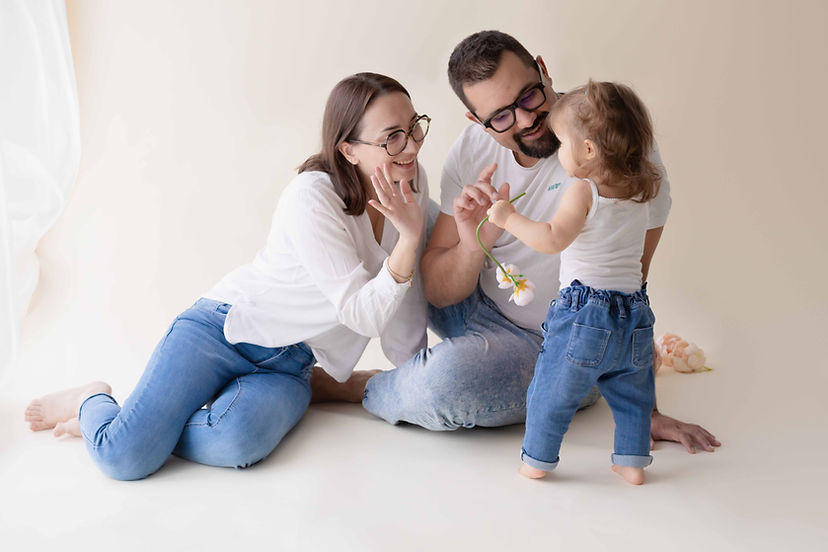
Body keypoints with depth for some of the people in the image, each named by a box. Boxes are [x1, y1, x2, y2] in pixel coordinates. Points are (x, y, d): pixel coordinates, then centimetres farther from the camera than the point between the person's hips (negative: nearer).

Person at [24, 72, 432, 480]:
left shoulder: (411, 180, 0)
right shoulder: (311, 199, -21)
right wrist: (409, 237, -32)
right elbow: (364, 316, -20)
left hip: (288, 366, 5)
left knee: (235, 442, -31)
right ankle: (91, 402, 17)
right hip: (226, 329, -5)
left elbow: (404, 294, 12)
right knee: (125, 458, -20)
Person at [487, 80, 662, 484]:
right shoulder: (641, 193, 8)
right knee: (632, 394, 22)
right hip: (634, 313, 6)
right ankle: (633, 461, 26)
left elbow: (553, 239, -27)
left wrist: (509, 218, -16)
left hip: (583, 311, -6)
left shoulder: (583, 192, -13)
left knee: (551, 390, 10)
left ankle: (536, 460, 21)